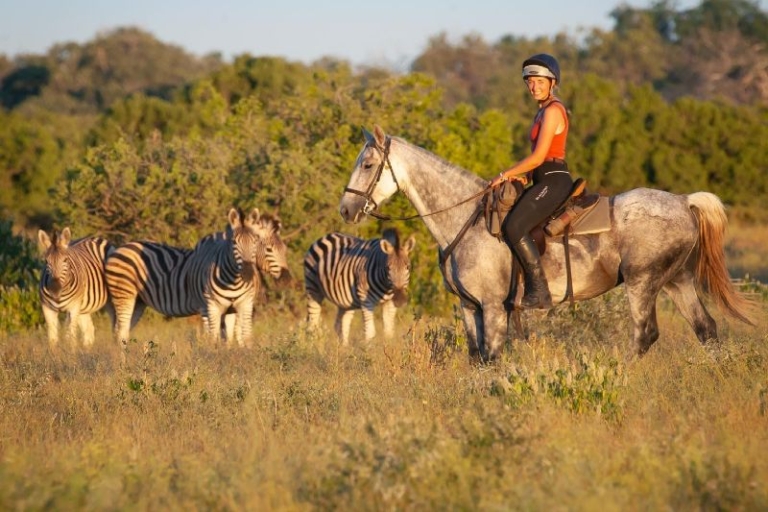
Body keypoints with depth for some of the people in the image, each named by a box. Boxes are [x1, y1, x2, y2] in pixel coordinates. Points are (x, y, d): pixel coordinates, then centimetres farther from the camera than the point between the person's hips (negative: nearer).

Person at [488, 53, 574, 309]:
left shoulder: (552, 110, -12)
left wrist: (506, 175, -10)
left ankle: (540, 292, -24)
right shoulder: (545, 110, 19)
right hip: (545, 181, 11)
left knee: (514, 226, -23)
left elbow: (539, 156, -17)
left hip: (554, 181, -11)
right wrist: (522, 176, 8)